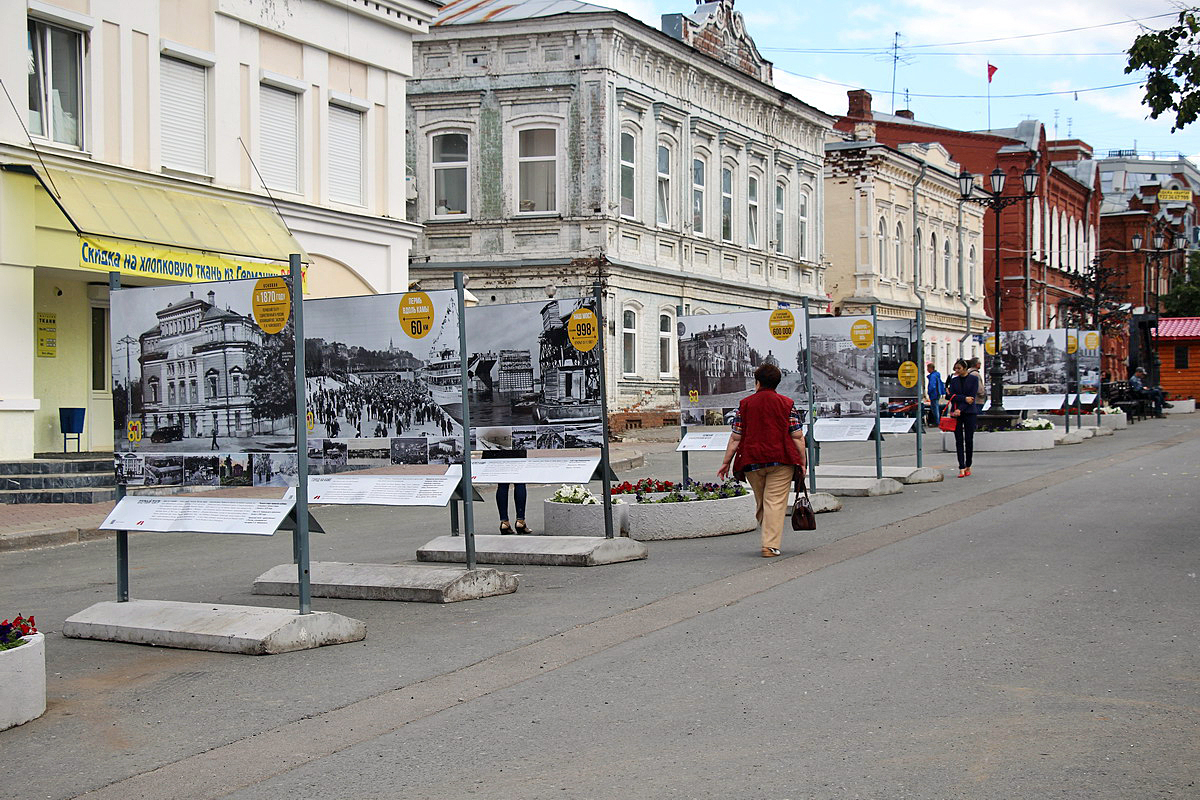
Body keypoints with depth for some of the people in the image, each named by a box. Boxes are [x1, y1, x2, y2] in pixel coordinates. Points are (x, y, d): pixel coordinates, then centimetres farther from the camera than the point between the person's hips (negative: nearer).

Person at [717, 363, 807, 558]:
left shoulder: (745, 404, 6)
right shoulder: (787, 404, 4)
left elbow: (735, 437, 4)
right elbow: (797, 437, 0)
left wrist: (726, 463, 9)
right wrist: (802, 463, 5)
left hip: (751, 462, 2)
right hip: (780, 461, -2)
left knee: (761, 503, 16)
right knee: (775, 502, -3)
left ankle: (769, 540, 21)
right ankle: (771, 546, -11)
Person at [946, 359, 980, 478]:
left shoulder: (974, 379, 0)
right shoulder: (954, 380, 10)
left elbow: (972, 396, -8)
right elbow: (951, 396, 0)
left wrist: (960, 409, -15)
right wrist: (964, 398, -15)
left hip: (970, 412, -2)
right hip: (956, 413, 2)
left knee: (969, 440, 0)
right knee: (959, 440, -4)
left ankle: (968, 467, 12)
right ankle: (962, 468, -6)